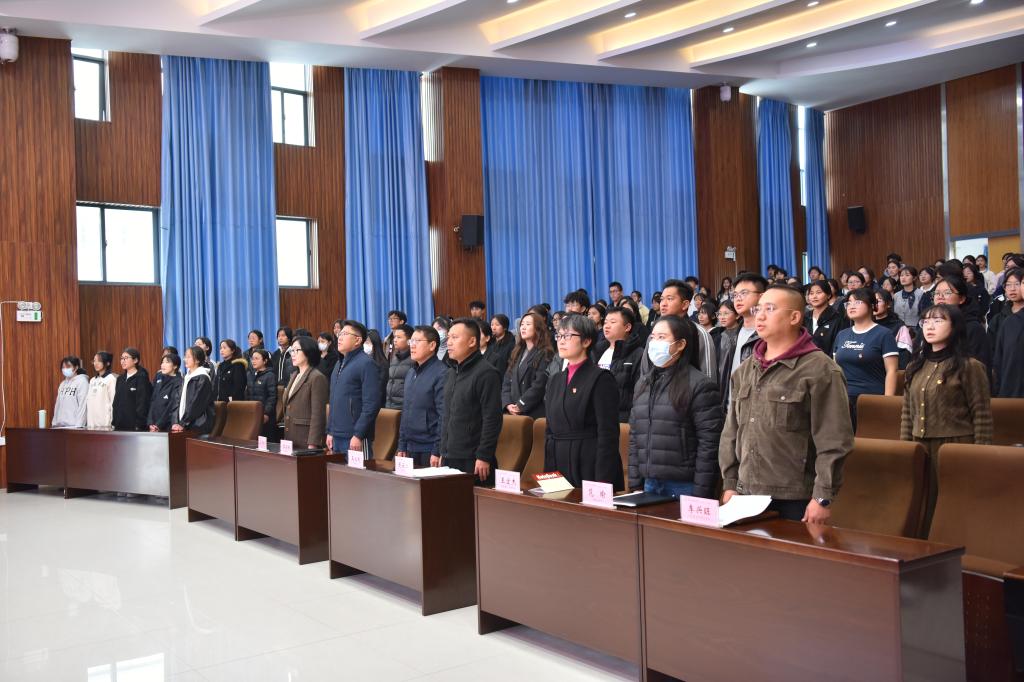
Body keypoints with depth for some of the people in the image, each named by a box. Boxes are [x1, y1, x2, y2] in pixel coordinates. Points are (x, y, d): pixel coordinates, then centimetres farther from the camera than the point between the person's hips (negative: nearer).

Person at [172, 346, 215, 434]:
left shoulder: (203, 378, -9)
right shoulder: (186, 378, 15)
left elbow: (196, 405, -14)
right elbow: (181, 402, 14)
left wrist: (183, 424, -15)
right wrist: (176, 422, 2)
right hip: (186, 425, 7)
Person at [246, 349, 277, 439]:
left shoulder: (270, 375, -6)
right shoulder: (251, 374, 14)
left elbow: (272, 397, -12)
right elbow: (247, 395, 18)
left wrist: (267, 413, -18)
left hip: (264, 415, -6)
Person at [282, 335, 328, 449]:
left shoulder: (317, 378, -11)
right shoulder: (294, 376, 15)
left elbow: (318, 414, -16)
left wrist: (312, 444, -21)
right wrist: (285, 438, 15)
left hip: (307, 441, -8)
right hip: (290, 439, 8)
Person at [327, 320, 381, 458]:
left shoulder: (366, 364, -9)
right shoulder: (339, 364, 17)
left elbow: (371, 405, -16)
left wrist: (358, 435, -19)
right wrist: (330, 431, 16)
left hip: (355, 438, -8)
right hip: (337, 437, 8)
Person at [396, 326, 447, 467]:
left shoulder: (442, 374, -13)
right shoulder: (411, 373, 13)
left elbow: (444, 416, -17)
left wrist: (437, 452, -18)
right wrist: (401, 446, 15)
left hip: (430, 449, -8)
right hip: (411, 448, 8)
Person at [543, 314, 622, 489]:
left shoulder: (601, 379, -8)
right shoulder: (555, 381, 14)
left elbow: (608, 435, -14)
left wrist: (602, 483, -19)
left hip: (589, 470, -6)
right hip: (558, 471, 7)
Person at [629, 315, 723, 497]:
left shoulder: (700, 386, -9)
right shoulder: (643, 383, 12)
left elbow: (709, 443, -12)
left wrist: (701, 493, -15)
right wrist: (634, 483, 8)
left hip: (684, 486, -6)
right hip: (649, 484, 6)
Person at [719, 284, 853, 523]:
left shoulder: (819, 369, -9)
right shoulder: (744, 371, 13)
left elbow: (833, 441, -13)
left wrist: (822, 498, -14)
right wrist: (730, 484, 11)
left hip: (796, 501, -6)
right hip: (747, 496, 6)